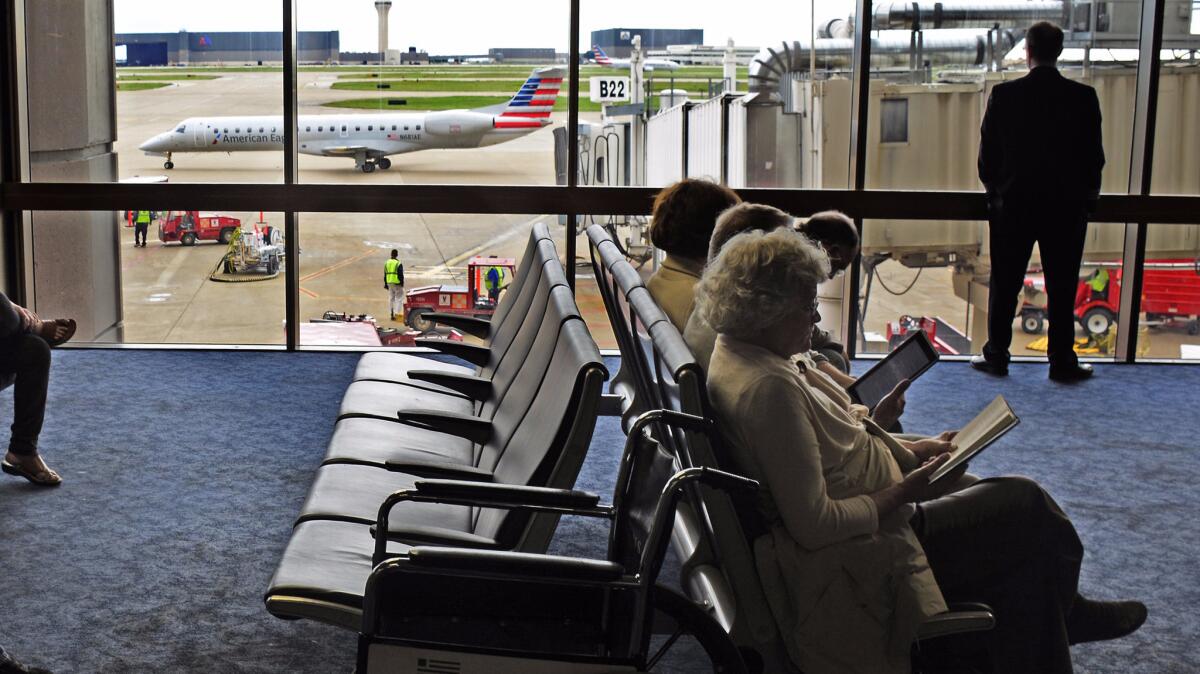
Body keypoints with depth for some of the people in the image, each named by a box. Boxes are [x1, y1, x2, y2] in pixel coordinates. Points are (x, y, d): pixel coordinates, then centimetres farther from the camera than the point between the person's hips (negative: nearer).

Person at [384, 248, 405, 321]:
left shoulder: (387, 263, 8)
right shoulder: (399, 264, -13)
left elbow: (385, 275, 13)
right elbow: (401, 275, -13)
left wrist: (386, 284, 18)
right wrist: (402, 283, -5)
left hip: (389, 283, 6)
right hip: (397, 283, -6)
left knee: (391, 298, 13)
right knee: (399, 298, -1)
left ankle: (392, 314, 15)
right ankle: (397, 312, -11)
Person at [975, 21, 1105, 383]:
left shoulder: (1004, 95, -7)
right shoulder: (1084, 97, -6)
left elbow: (987, 153, -1)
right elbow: (1094, 155, -2)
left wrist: (995, 188, 16)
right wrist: (1088, 193, 14)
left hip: (1013, 204, 0)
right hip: (1067, 207, 0)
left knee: (1004, 285, 10)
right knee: (1062, 288, 7)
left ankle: (996, 355, 14)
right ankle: (1062, 362, 11)